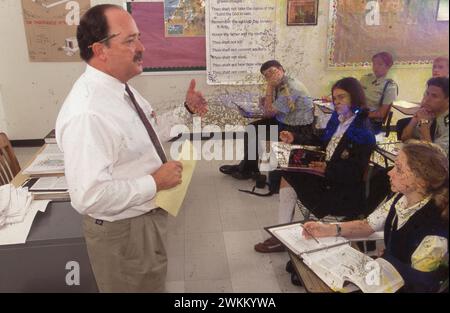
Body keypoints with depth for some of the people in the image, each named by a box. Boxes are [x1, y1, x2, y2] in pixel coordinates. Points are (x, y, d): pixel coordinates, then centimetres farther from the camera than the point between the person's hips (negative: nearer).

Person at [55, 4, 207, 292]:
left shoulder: (121, 88, -1)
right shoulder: (87, 114, -31)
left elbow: (150, 129, 14)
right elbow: (89, 196, -34)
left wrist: (186, 109, 2)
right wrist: (154, 182, -26)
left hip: (146, 216, 9)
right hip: (123, 231, -9)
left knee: (153, 282, 31)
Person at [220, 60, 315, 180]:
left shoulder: (289, 89, -26)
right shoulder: (280, 84, 3)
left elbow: (269, 113, -21)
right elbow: (272, 109, 11)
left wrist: (269, 88, -19)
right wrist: (266, 102, -10)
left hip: (298, 131, -10)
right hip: (284, 122, 10)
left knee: (254, 135, -10)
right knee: (252, 128, 9)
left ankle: (246, 170, 14)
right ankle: (245, 166, 18)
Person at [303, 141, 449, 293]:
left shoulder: (434, 232, -32)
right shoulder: (402, 198, -11)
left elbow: (417, 280, -20)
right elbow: (368, 225, -1)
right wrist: (329, 229, -14)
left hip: (405, 287, -6)